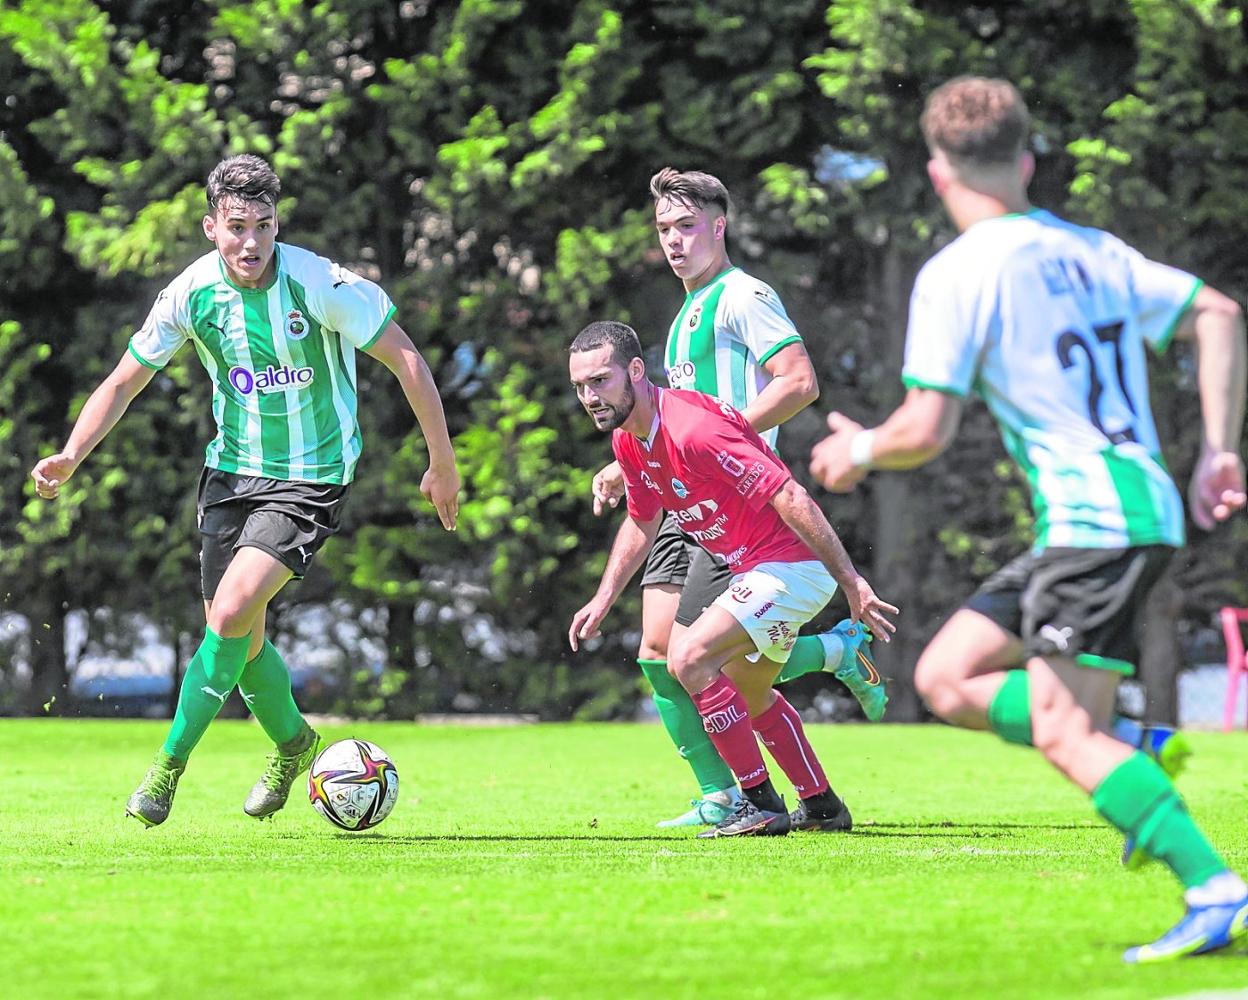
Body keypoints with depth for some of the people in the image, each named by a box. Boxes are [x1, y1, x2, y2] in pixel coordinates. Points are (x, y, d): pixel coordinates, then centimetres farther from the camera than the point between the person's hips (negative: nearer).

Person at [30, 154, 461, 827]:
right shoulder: (192, 293, -9)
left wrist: (443, 464, -8)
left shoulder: (323, 286, -21)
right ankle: (292, 743, 38)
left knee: (231, 612, -21)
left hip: (311, 476, -5)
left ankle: (169, 764, -7)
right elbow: (124, 382, 1)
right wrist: (71, 456, -14)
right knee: (239, 639, 10)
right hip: (231, 469, 5)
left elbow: (405, 359, -11)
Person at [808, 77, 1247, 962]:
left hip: (1093, 517, -9)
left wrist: (859, 452, 10)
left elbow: (926, 430, -12)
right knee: (947, 678, 12)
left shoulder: (957, 274, -8)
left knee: (1063, 732, -13)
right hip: (1143, 504, 9)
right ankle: (1138, 757, 4)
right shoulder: (1090, 250, 16)